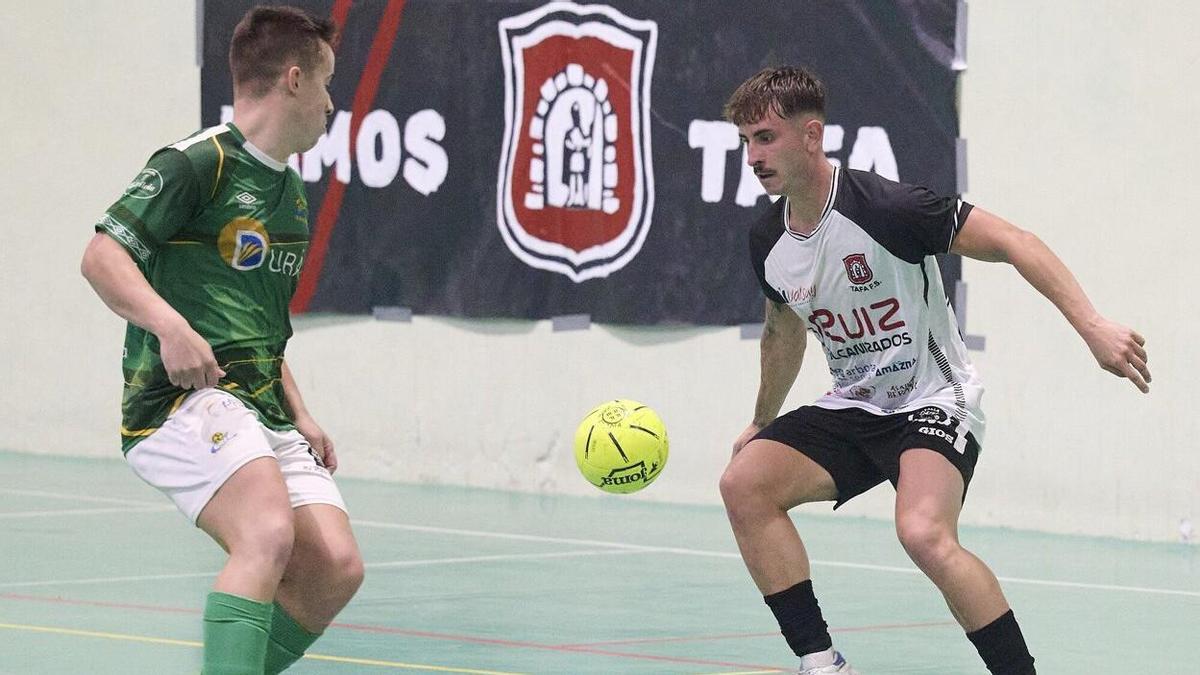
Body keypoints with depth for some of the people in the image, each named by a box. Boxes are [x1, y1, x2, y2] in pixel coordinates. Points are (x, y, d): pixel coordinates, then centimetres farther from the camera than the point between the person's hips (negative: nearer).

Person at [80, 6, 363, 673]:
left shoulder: (291, 191, 21)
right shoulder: (197, 162, -6)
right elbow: (102, 255, -14)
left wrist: (300, 418, 23)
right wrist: (170, 325, -28)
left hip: (262, 411, 8)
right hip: (184, 398, -8)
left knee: (336, 569, -6)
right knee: (269, 535, -30)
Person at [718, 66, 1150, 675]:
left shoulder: (884, 207, -21)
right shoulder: (768, 242, 1)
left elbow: (1011, 242, -20)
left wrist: (1093, 327, -28)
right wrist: (761, 423, 35)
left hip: (933, 403, -7)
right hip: (852, 410, 7)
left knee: (923, 533, -33)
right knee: (744, 483, -13)